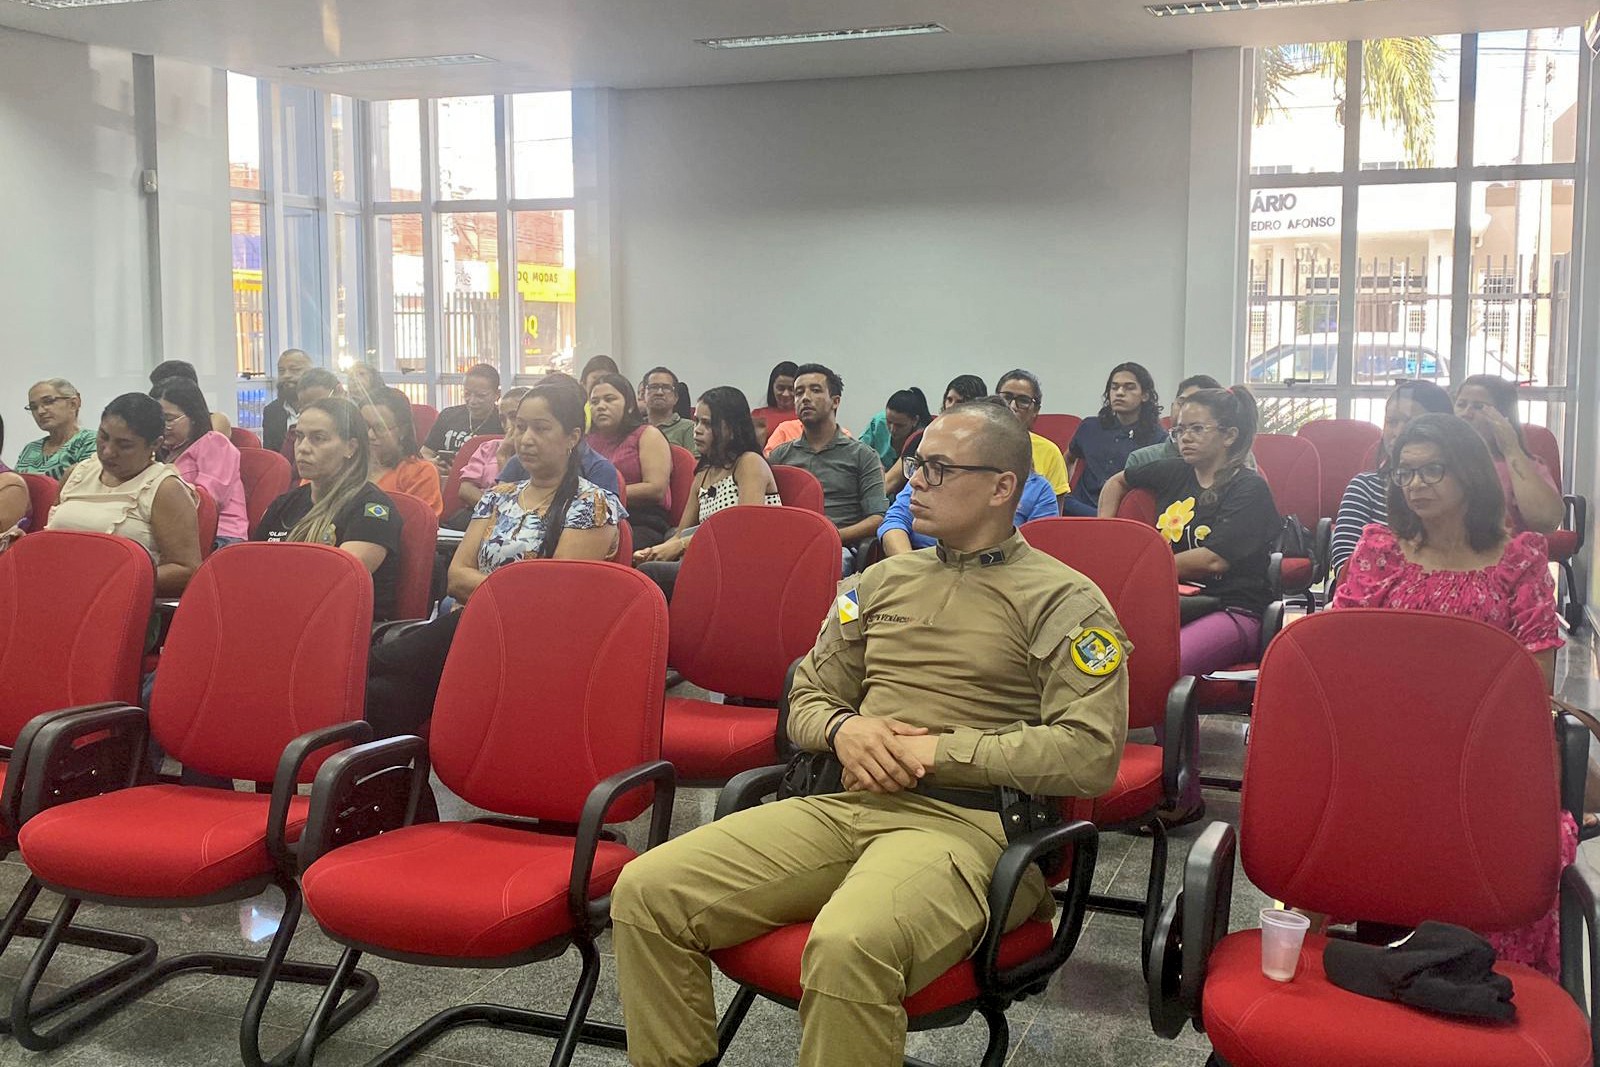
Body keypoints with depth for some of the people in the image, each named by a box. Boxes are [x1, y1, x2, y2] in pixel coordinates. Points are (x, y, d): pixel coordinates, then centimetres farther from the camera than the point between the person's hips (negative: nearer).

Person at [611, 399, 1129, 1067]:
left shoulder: (1065, 601, 2)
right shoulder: (884, 581, 19)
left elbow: (1092, 753, -10)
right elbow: (806, 698, 23)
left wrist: (939, 751, -12)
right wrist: (844, 728, -1)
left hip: (968, 821, -6)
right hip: (845, 805, 6)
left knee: (848, 945, -38)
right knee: (647, 890, -12)